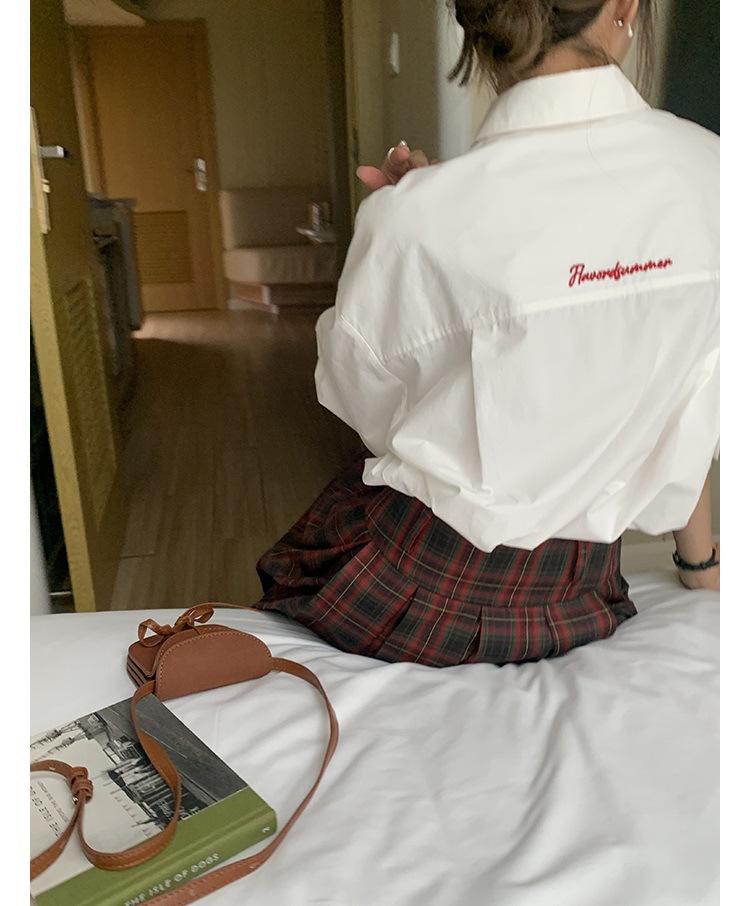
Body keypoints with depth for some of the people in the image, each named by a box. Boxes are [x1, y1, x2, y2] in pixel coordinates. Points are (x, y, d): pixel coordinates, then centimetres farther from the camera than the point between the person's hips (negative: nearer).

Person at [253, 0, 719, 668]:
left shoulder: (420, 218, -24)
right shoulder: (710, 171, -10)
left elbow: (358, 398, -4)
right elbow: (695, 406, 2)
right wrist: (700, 561, 17)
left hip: (414, 585, -3)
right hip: (576, 597, 4)